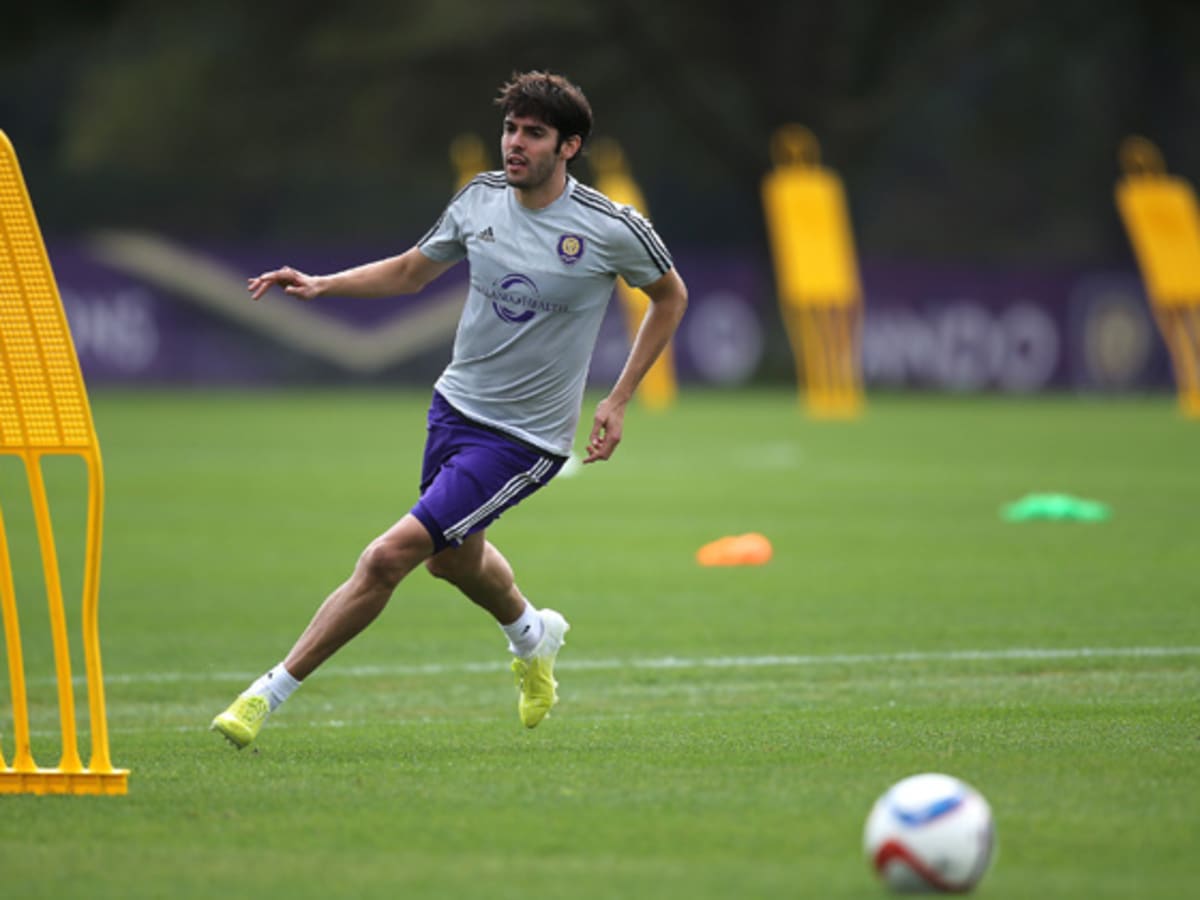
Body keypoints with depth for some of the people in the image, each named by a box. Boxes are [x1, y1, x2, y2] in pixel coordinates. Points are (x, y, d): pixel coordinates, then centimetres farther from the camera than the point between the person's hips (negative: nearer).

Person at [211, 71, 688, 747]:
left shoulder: (614, 229, -16)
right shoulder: (480, 199, -3)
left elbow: (671, 296, 3)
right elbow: (411, 271, 14)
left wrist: (619, 401, -1)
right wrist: (320, 285, 0)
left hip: (524, 438, -6)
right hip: (456, 406, 6)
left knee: (389, 557, -15)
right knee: (455, 559, 26)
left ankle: (269, 695, -7)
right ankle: (532, 634, 60)